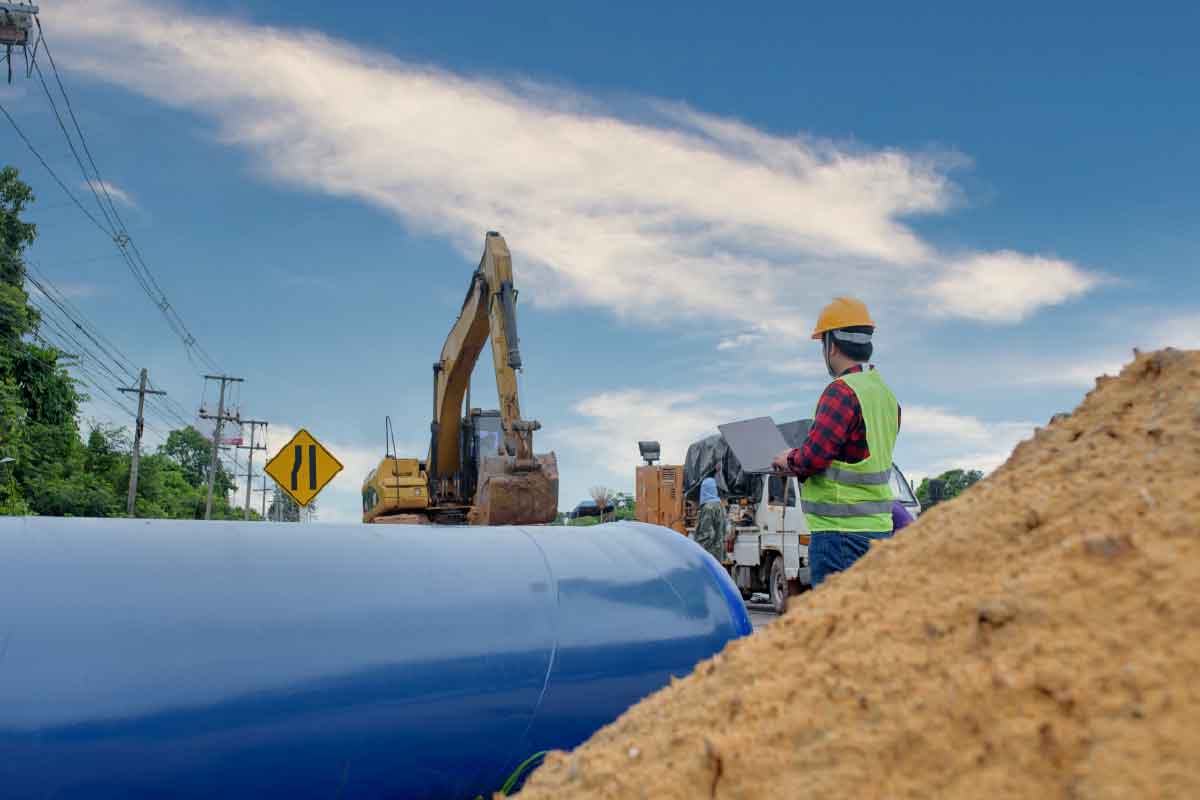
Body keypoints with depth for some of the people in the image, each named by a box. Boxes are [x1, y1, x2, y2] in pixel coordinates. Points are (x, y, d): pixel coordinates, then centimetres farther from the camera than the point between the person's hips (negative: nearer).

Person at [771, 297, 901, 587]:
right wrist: (799, 462, 14)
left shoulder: (842, 391, -16)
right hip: (878, 527, 9)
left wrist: (788, 461, 2)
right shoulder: (885, 393, 12)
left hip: (840, 531, -9)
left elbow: (812, 457, -20)